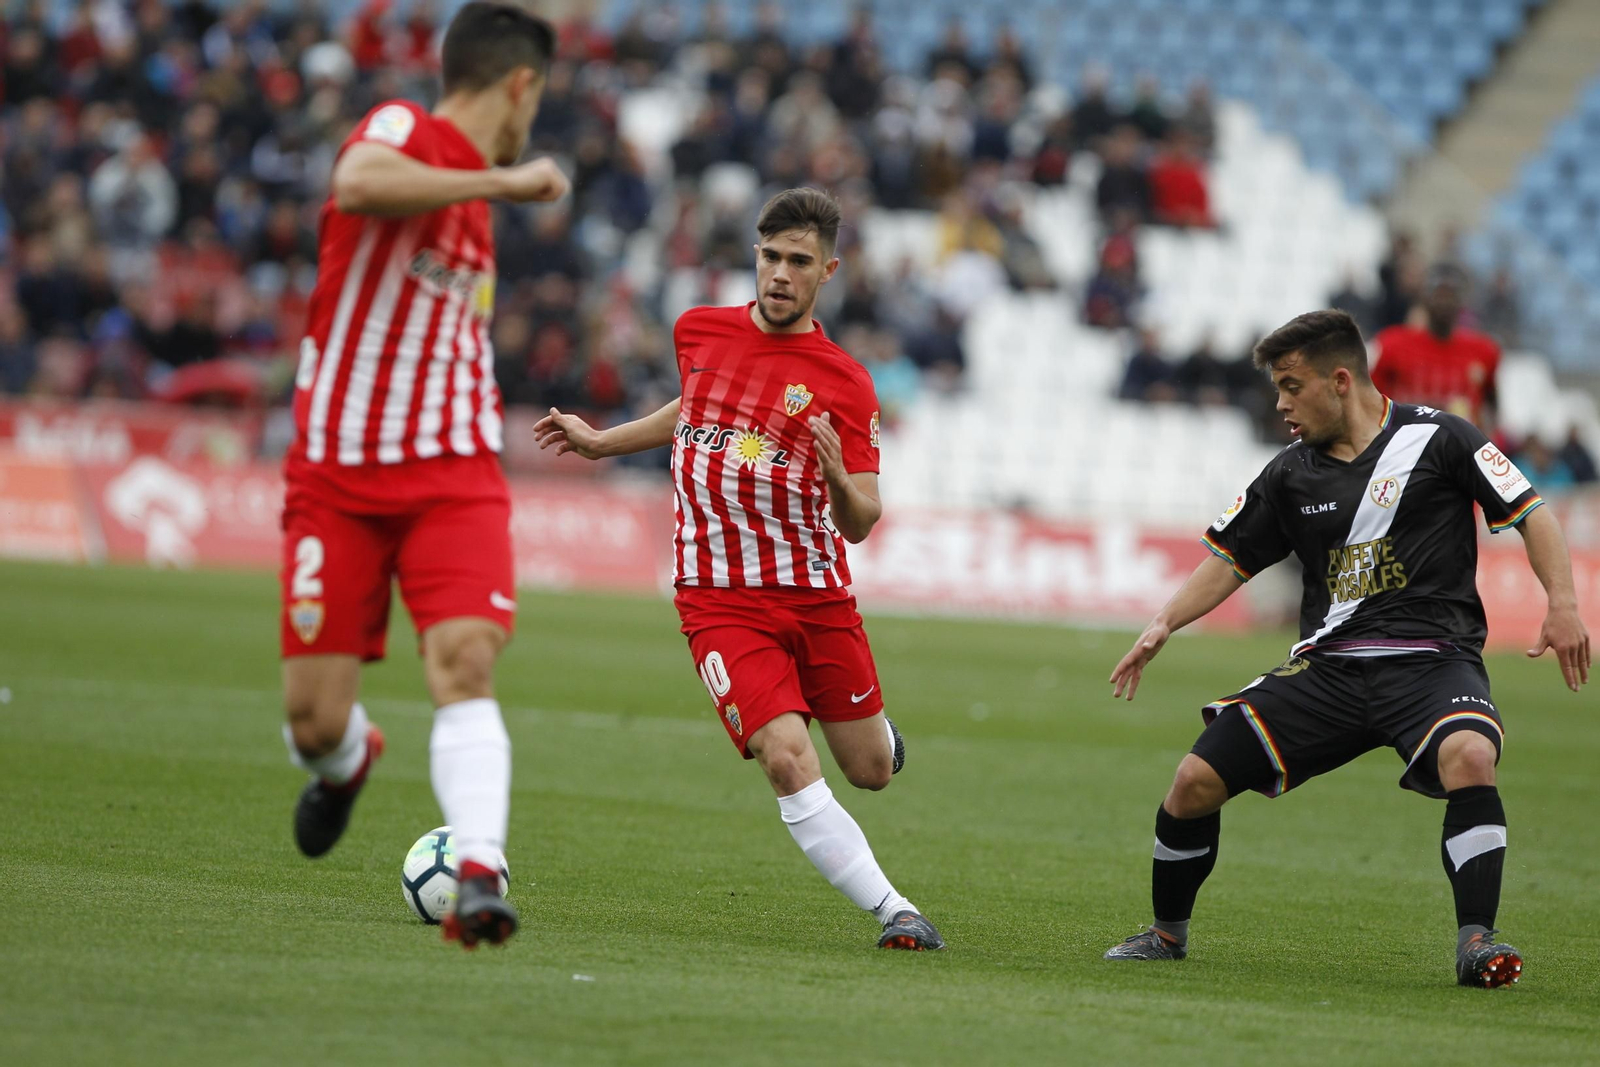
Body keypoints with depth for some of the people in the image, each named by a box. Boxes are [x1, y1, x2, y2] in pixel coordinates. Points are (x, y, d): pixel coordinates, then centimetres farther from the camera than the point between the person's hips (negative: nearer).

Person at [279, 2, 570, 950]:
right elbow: (358, 182, -33)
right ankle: (348, 760, 34)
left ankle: (480, 877, -32)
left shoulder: (476, 200, 18)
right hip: (338, 474, -5)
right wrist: (504, 183, -28)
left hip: (454, 472, 5)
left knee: (465, 662, -21)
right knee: (315, 719, -2)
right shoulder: (401, 129, -7)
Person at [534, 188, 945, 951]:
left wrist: (839, 482, -30)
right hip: (721, 597, 0)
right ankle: (895, 912, -15)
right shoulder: (699, 331, 2)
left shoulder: (844, 383, -6)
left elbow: (859, 525, -9)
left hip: (817, 594, 0)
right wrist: (600, 442, 28)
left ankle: (877, 732, 45)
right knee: (787, 759, -20)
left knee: (870, 770, 6)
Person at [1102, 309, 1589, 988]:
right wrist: (1164, 624, 5)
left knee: (1469, 757, -37)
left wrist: (1562, 605, -11)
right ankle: (1167, 934, 17)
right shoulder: (1291, 475, 12)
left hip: (1431, 658, -4)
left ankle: (1476, 944, -32)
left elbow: (1529, 513, 1)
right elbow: (1230, 560, 20)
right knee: (1195, 781, -6)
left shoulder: (1437, 439, -1)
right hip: (1328, 669, 4)